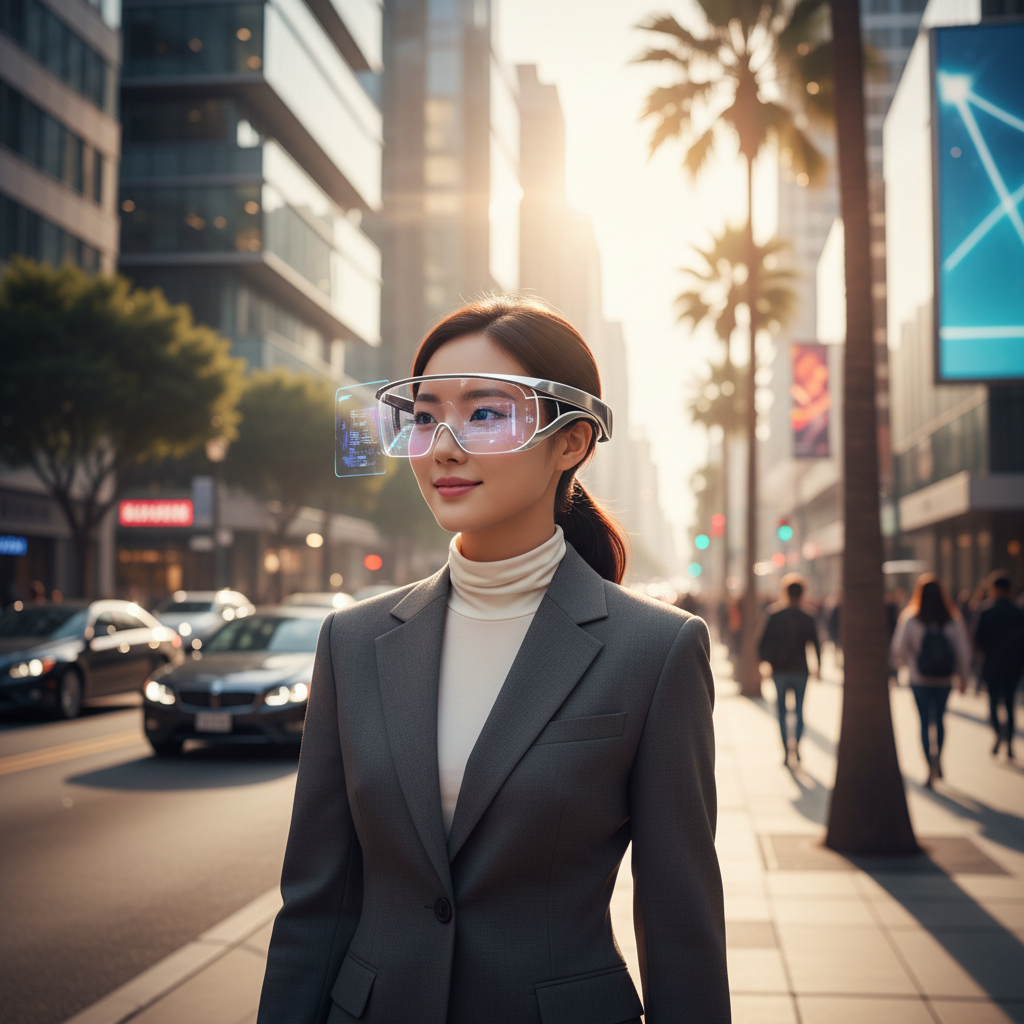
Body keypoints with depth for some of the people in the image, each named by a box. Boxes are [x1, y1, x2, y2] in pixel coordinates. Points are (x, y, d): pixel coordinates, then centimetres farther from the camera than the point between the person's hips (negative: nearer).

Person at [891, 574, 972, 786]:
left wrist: (904, 663, 14)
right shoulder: (952, 620, -6)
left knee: (925, 722, 4)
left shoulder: (910, 619, -11)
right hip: (945, 680, 2)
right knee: (939, 719, 19)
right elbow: (964, 651, -3)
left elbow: (898, 648, -8)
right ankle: (938, 758, 19)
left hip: (920, 679, -2)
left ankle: (931, 765, -4)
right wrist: (963, 677, 8)